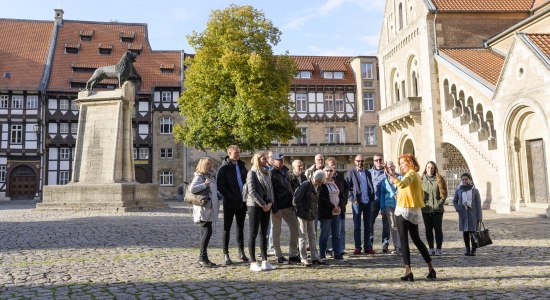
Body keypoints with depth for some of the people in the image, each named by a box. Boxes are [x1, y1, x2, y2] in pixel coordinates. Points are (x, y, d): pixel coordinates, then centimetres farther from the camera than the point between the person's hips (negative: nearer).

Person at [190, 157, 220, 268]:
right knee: (207, 231, -13)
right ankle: (202, 258, -8)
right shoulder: (199, 176, -9)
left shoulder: (211, 176, 19)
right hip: (203, 209, -9)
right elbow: (192, 189, -24)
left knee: (206, 232, 9)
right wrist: (204, 184, -21)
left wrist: (218, 195, 12)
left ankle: (203, 258, 13)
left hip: (210, 209, 9)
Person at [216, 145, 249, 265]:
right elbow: (220, 186, -11)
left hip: (242, 202, 6)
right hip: (230, 203, -5)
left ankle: (241, 252, 23)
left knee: (240, 228, 13)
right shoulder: (224, 167, -6)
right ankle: (226, 254, 9)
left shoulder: (241, 165, 11)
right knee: (227, 228, 2)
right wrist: (231, 197, -18)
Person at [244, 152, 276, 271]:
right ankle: (253, 262, 3)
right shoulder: (252, 173, -7)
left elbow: (270, 188, 14)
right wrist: (263, 205, -14)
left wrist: (270, 202, -2)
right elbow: (252, 192, -14)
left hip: (266, 206, 6)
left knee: (264, 233, 8)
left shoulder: (267, 173, 13)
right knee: (253, 233, -1)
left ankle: (264, 261, 13)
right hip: (254, 206, -6)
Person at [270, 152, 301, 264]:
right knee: (276, 232, 4)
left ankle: (293, 254, 13)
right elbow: (271, 193, -14)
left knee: (295, 228, 4)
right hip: (277, 207, -7)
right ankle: (279, 256, 14)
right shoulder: (272, 174, -9)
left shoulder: (285, 171, 14)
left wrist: (292, 203, 13)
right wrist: (274, 209, -18)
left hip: (288, 205, 7)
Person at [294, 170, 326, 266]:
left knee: (312, 236, 10)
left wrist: (315, 213, 6)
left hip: (311, 215, 7)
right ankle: (303, 258, 7)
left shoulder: (318, 187, 7)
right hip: (302, 215, -7)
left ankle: (315, 257, 16)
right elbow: (297, 199, -16)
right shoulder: (306, 185, -15)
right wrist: (302, 212, -17)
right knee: (302, 236, 1)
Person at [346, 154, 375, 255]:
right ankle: (357, 247, 6)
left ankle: (367, 247, 14)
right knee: (357, 226, 1)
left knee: (367, 226, 8)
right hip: (357, 202, -4)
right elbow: (347, 187, -4)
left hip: (367, 202, 4)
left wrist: (372, 199, 3)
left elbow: (371, 187, 15)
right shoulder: (351, 172, 2)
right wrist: (352, 198, -14)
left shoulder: (368, 173, 15)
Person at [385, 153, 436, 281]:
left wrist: (390, 175, -34)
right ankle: (431, 269, 21)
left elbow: (402, 184, -34)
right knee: (416, 239, 18)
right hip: (415, 212, 9)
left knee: (404, 241, -4)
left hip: (404, 211, -9)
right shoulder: (418, 176, 17)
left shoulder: (411, 174, -11)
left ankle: (408, 272, -6)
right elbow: (422, 195, 23)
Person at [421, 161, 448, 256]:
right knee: (428, 230, 7)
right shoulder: (422, 179, 3)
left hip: (437, 209, -1)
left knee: (438, 229, 3)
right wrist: (423, 203, -6)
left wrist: (439, 204, -8)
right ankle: (431, 248, 17)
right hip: (425, 209, 1)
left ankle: (438, 249, 11)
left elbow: (444, 194, 1)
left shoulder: (439, 180, 1)